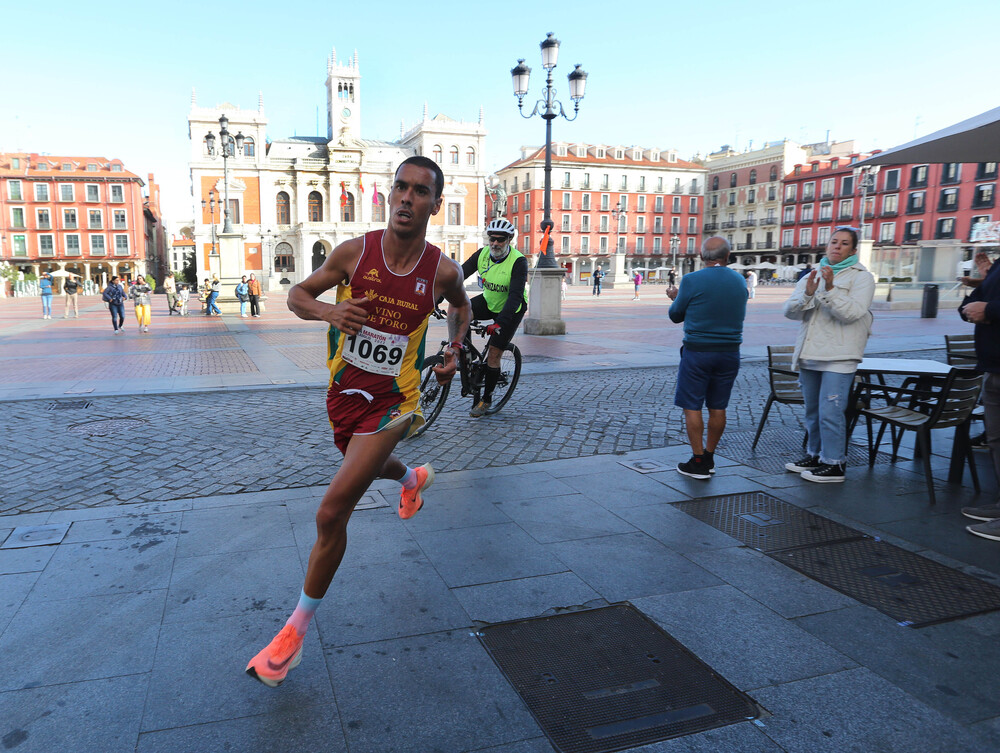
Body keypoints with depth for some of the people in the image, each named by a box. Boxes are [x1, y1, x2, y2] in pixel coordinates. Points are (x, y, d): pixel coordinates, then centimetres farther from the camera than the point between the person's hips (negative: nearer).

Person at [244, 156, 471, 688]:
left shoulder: (441, 271, -10)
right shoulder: (354, 252, -9)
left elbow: (462, 306, 15)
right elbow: (298, 295, 1)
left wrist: (454, 351, 1)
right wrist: (329, 312, -19)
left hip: (391, 400, -4)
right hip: (344, 391, 4)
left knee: (331, 512, -12)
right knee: (366, 464, 31)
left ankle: (298, 626, 8)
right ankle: (413, 477, 68)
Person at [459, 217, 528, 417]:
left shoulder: (518, 261, -26)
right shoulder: (482, 254, -12)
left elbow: (515, 295, -35)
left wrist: (500, 323, -47)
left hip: (511, 309, -4)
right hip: (488, 302, 4)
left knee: (494, 353, -6)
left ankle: (487, 399, 12)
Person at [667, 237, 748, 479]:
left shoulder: (691, 280, -11)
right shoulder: (740, 281, 4)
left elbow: (675, 315, -1)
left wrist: (675, 297, 22)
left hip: (697, 352, -5)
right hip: (729, 352, 5)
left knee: (692, 406, 3)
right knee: (717, 408, 12)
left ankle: (699, 463, 5)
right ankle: (709, 458, 22)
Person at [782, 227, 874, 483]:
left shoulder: (861, 277, 0)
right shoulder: (812, 276, 15)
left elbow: (852, 313, -16)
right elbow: (790, 311, 3)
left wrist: (829, 289, -23)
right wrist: (807, 293, -15)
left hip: (838, 357, -6)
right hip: (809, 355, 6)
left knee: (830, 411, -9)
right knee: (812, 411, 15)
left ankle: (834, 464, 1)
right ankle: (815, 455, 28)